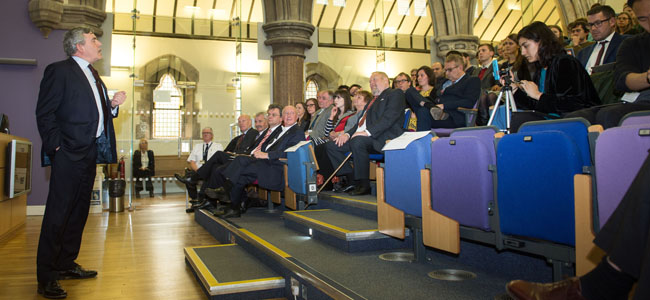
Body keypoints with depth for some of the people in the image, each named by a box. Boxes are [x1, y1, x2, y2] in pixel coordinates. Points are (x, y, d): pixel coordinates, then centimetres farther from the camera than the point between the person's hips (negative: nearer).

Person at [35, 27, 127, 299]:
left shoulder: (93, 76, 20)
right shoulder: (59, 71, -6)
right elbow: (45, 113, -11)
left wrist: (113, 104, 2)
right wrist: (56, 145, -15)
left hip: (90, 153, 9)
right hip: (69, 153, -9)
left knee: (79, 211, 15)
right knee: (58, 213, -4)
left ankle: (66, 264, 28)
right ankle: (46, 278, 5)